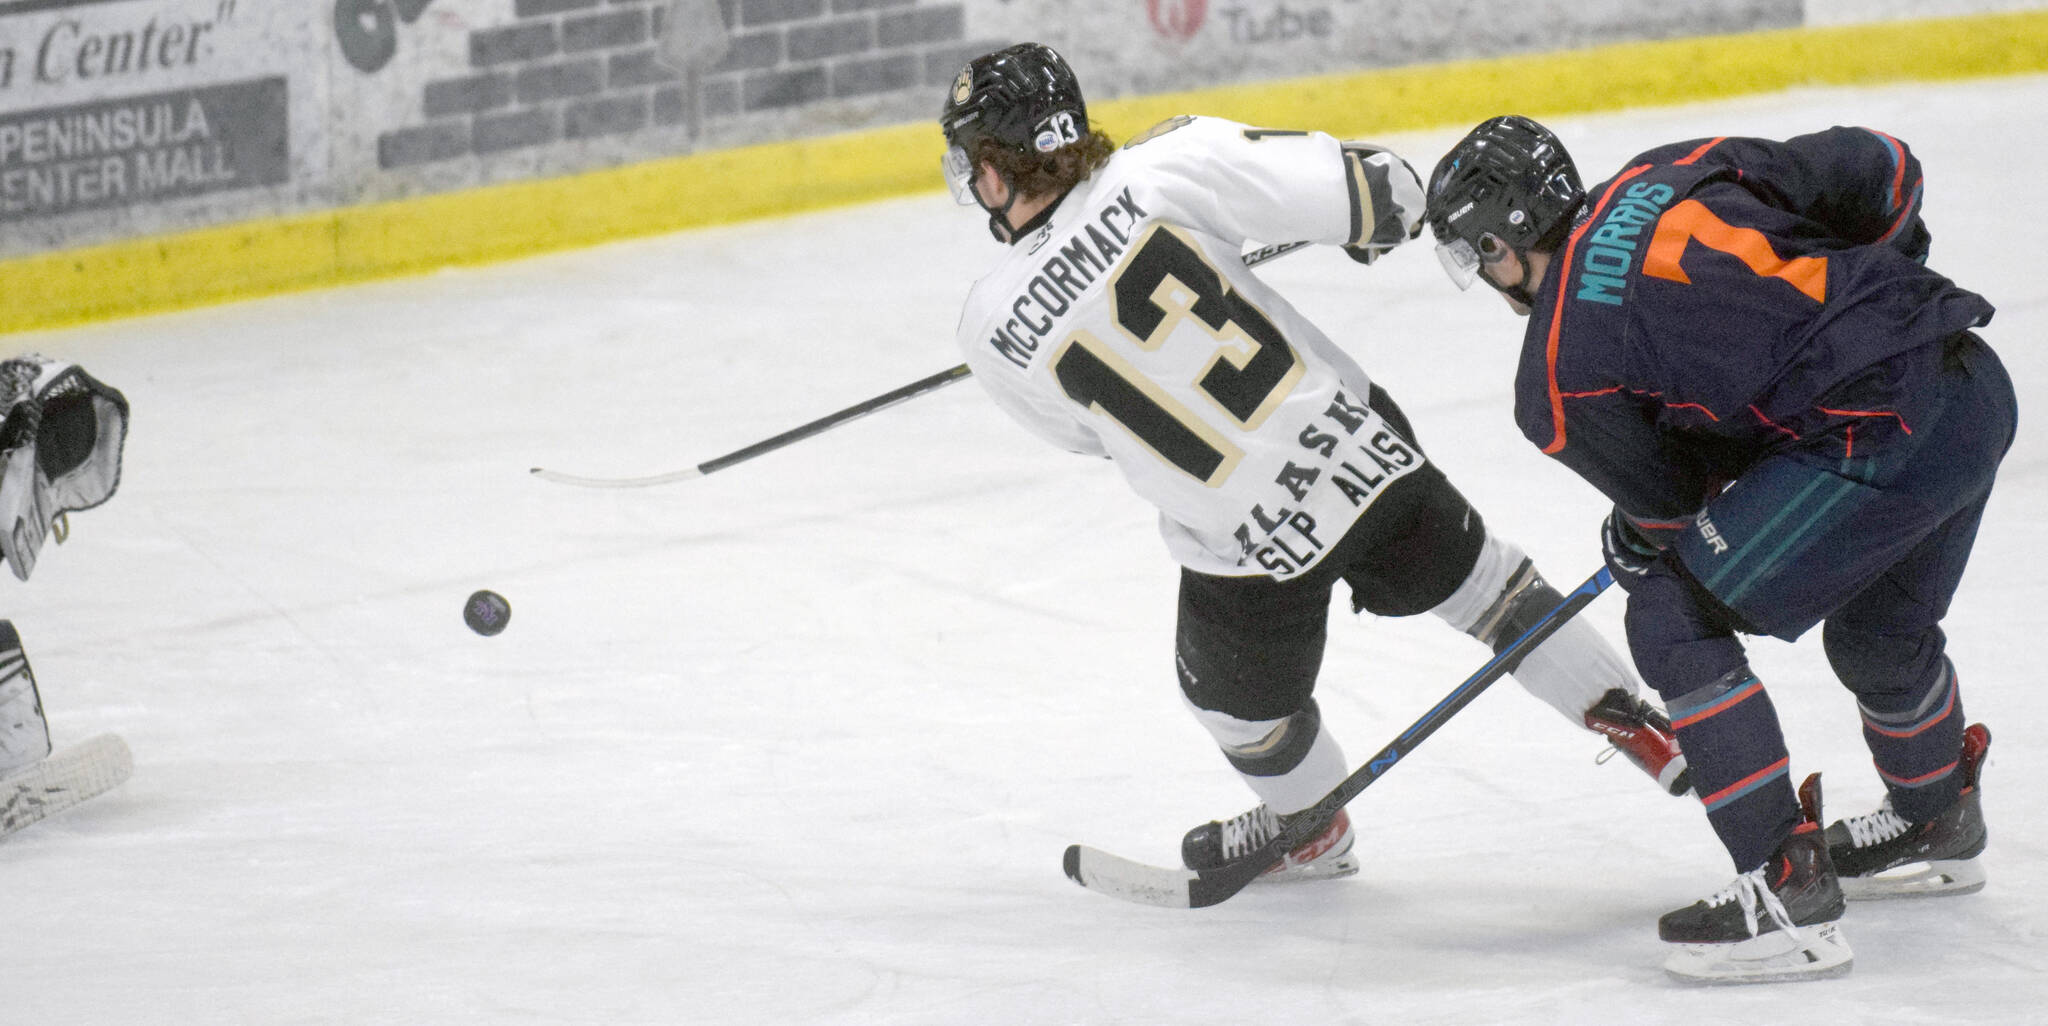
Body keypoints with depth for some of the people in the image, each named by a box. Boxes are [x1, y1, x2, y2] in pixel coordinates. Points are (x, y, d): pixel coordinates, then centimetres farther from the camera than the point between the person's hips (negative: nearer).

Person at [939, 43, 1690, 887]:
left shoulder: (993, 330, -12)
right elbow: (1371, 194, -16)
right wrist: (1385, 210, 8)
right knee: (1475, 579, 28)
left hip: (1247, 545, -1)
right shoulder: (1161, 168, -15)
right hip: (1363, 441, 1)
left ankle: (1310, 828, 55)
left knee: (1237, 691, 31)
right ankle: (1640, 726, 37)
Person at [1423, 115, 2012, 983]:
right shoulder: (1672, 173, 14)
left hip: (1879, 440, -8)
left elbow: (1669, 498, 8)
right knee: (1877, 627, 32)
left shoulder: (1558, 376, -2)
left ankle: (1787, 894, -1)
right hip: (1979, 387, 8)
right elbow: (1877, 170, 14)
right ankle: (1938, 822, 58)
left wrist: (1635, 545, 31)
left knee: (1674, 620, 2)